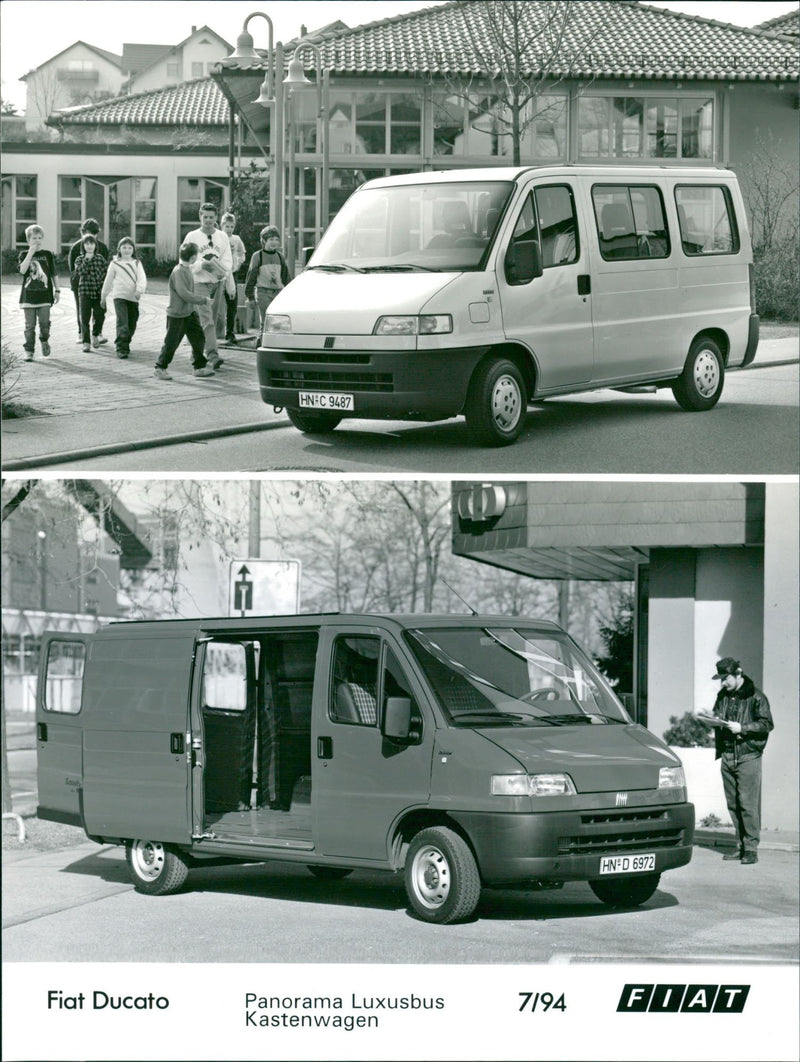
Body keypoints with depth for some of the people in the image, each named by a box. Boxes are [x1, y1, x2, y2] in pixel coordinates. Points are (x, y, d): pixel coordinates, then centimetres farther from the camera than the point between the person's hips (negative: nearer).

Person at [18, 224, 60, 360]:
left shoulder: (48, 255, 7)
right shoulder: (24, 255, 4)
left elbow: (54, 274, 11)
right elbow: (22, 270, -15)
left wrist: (57, 290, 8)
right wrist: (31, 253, -16)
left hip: (44, 295, 1)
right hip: (28, 295, -1)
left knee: (44, 322, -4)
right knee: (29, 326, 0)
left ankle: (44, 340, 25)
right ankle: (28, 351, 5)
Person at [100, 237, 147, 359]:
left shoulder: (137, 263, 10)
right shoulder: (115, 263, 6)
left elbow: (142, 279, -3)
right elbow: (108, 281, 13)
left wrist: (139, 290, -22)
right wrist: (103, 297, 17)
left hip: (133, 297, 3)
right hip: (119, 296, -3)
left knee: (132, 324, 7)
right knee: (122, 323, -16)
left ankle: (125, 345, 26)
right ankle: (121, 348, -19)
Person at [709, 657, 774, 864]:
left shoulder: (755, 697, -5)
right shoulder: (723, 696, 14)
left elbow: (767, 724, -8)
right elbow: (716, 714, 26)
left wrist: (742, 728, -16)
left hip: (748, 756, -6)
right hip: (727, 757, 6)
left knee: (748, 804, -9)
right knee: (733, 804, 6)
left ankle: (751, 847, -7)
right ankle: (740, 845, 11)